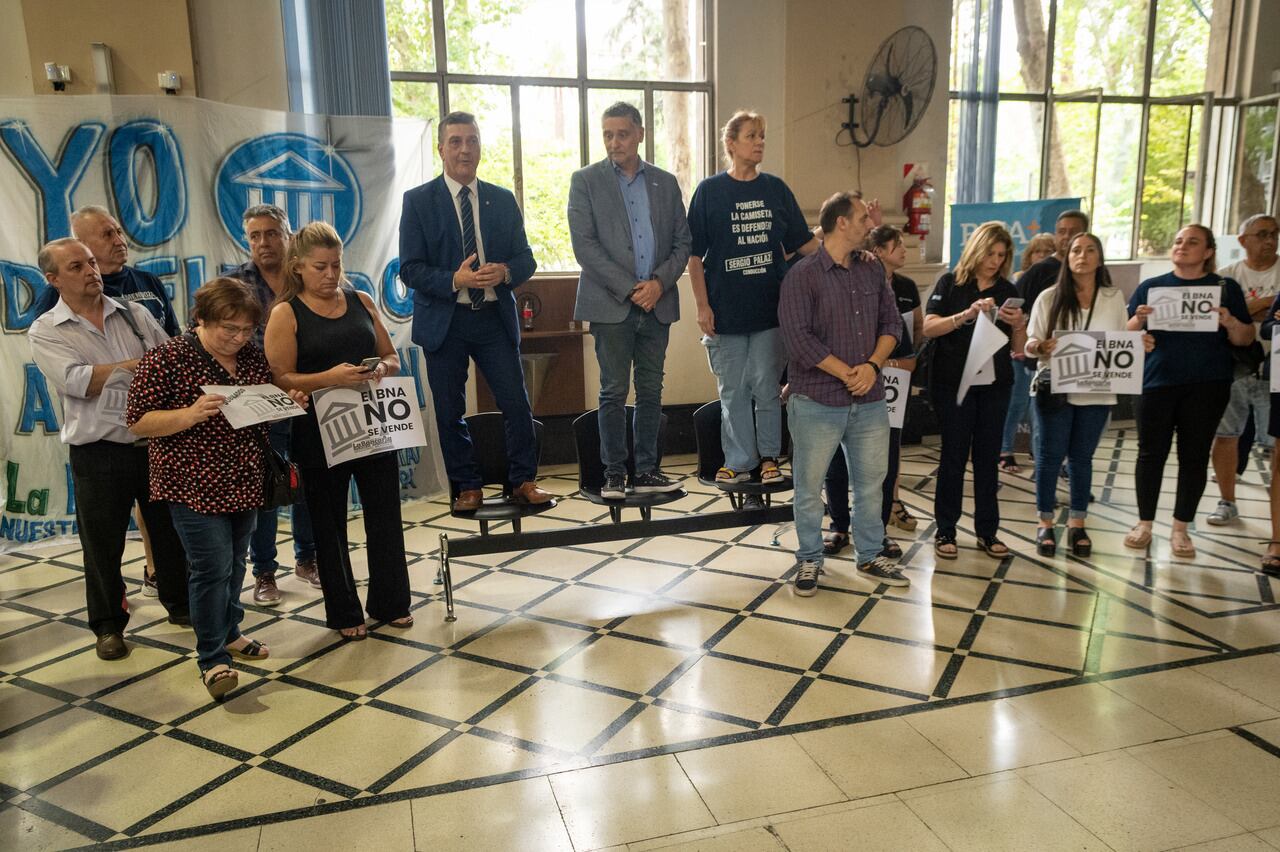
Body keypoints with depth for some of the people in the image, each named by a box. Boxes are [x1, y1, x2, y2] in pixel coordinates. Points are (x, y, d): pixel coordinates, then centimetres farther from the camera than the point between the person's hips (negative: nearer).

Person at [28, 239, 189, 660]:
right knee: (102, 545, 8)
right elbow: (77, 381, -17)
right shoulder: (45, 332, -2)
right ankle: (108, 625, 25)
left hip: (156, 443, 3)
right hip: (99, 454, -3)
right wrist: (141, 363, -13)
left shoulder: (134, 313, 7)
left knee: (170, 529, 14)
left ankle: (180, 604, 33)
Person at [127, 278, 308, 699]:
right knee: (212, 568, -5)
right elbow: (138, 422, -12)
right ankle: (212, 657, 9)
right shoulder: (167, 359, -12)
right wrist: (190, 414, -28)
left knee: (235, 562, 16)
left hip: (245, 482, 6)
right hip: (195, 485, -6)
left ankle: (228, 632, 35)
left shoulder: (253, 356, 6)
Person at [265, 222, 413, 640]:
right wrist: (331, 377, -23)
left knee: (385, 516, 9)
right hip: (320, 436, -3)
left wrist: (382, 369, -10)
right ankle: (344, 613, 23)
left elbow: (392, 357, 12)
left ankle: (390, 603, 25)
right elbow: (281, 379, -10)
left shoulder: (361, 301, 8)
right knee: (329, 526, 9)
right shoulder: (286, 314, -3)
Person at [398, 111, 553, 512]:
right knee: (449, 412, 6)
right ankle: (467, 487, 21)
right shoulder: (418, 200, 0)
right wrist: (455, 280, -21)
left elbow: (526, 258, 9)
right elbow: (410, 269, -5)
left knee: (517, 404, 0)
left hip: (495, 317, 2)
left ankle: (523, 480, 16)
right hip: (444, 321, -2)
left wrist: (505, 272, -14)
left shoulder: (503, 200, 9)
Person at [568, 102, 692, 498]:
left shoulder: (665, 182, 13)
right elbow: (584, 244, -6)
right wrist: (629, 288, -12)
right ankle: (614, 474, 9)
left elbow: (683, 241, 11)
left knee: (651, 390, 7)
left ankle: (647, 471, 16)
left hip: (657, 303, 3)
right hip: (611, 303, -3)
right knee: (614, 392, -1)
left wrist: (660, 282, -7)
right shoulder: (586, 180, 3)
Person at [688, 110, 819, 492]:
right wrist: (702, 306, -7)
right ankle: (739, 461, 19)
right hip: (726, 310, -1)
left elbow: (805, 243, 10)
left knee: (766, 386, 6)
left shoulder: (776, 189, 7)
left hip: (769, 309, 2)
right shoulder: (710, 191, -1)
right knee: (733, 391, 7)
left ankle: (769, 457, 21)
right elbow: (695, 255, -2)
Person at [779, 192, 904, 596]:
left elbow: (892, 322, 9)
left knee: (871, 483, 13)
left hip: (870, 401, 5)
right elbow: (798, 337, -16)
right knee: (809, 487, 5)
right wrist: (848, 374, -15)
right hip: (817, 401, -5)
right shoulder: (802, 275, -8)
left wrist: (872, 366, -9)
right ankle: (809, 560, 22)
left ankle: (869, 556, 30)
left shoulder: (873, 269, 10)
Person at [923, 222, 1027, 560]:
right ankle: (945, 530, 10)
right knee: (954, 455, 1)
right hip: (953, 382, -3)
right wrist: (968, 314, -24)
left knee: (988, 456, 7)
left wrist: (1019, 325, -12)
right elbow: (929, 327, -13)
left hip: (995, 383, 4)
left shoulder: (1008, 291, 9)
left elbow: (1018, 347, 9)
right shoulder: (950, 282, 0)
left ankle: (987, 531, 15)